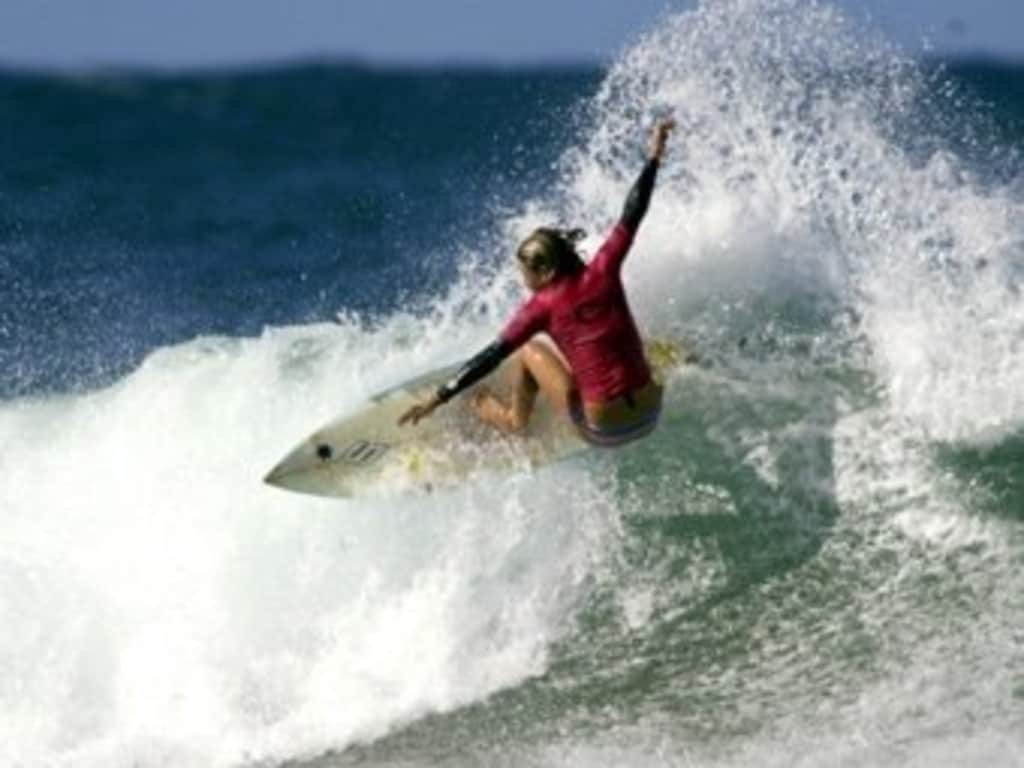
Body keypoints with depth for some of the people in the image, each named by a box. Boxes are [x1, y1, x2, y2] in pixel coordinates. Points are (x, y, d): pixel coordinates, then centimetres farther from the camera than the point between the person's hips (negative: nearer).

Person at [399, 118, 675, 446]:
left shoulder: (544, 305, -9)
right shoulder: (603, 273, -3)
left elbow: (492, 357, -9)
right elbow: (631, 217, 6)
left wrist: (439, 399, -6)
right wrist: (654, 158, 17)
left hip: (602, 429, -4)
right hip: (649, 417, 4)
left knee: (528, 350, 15)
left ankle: (514, 419, 31)